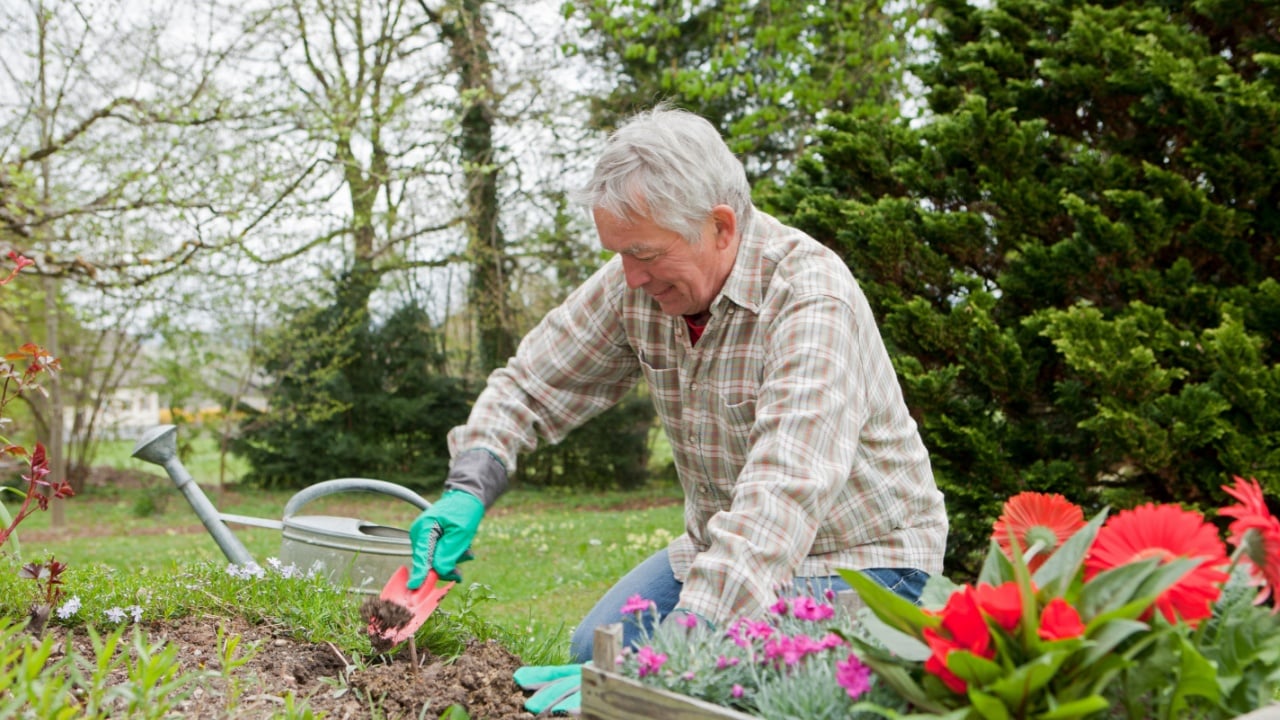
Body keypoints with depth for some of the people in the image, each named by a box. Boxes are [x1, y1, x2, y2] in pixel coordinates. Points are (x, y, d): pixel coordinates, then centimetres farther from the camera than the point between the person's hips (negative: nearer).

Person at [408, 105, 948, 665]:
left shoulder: (810, 299, -30)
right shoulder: (635, 283, -8)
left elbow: (787, 491, -41)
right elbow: (531, 386, 3)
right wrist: (468, 489, -17)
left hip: (859, 556, -6)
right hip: (725, 546, 6)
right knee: (596, 651, -7)